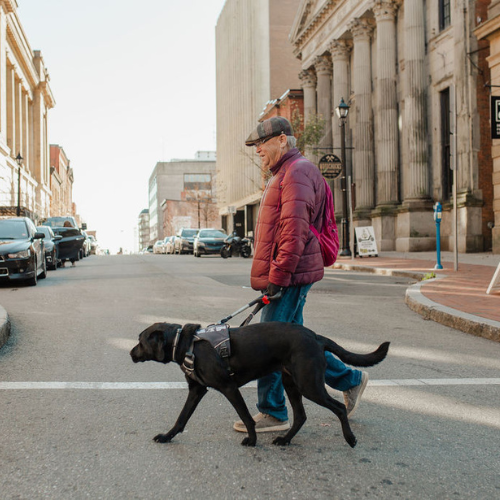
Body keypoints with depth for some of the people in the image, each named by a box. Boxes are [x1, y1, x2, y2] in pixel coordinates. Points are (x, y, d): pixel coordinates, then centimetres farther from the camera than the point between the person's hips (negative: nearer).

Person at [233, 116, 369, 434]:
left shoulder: (297, 172, -12)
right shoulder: (284, 174, 23)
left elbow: (295, 230, -22)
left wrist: (278, 276, -23)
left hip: (289, 277, -11)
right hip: (283, 276, 11)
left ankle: (273, 414, 7)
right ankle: (350, 380, 26)